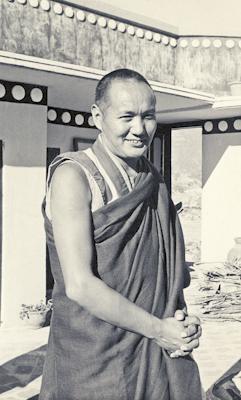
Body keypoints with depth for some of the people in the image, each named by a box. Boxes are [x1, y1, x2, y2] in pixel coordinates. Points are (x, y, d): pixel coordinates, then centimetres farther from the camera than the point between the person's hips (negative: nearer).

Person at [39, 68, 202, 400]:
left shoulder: (153, 179, 8)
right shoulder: (73, 176, -14)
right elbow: (79, 285, -20)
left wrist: (185, 323, -2)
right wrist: (158, 329, -13)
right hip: (97, 364, -6)